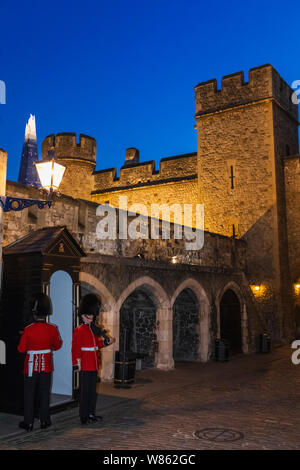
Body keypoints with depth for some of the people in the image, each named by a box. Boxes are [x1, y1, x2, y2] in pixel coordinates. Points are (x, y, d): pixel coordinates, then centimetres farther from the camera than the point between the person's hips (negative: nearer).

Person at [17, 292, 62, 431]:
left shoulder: (28, 329, -15)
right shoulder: (52, 329, -9)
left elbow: (21, 349, -8)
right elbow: (57, 346, 5)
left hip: (31, 365, -2)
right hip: (46, 366, 2)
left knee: (29, 394, 8)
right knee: (44, 393, 11)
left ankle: (28, 422, 12)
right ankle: (44, 420, 17)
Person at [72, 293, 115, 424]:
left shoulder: (94, 329, 13)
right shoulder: (79, 330, -11)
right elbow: (75, 348, -15)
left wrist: (106, 342, 7)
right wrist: (76, 364, -19)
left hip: (94, 365, 8)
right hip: (85, 366, -8)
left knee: (93, 390, 14)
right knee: (85, 391, -1)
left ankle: (91, 413, 24)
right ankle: (84, 416, 7)